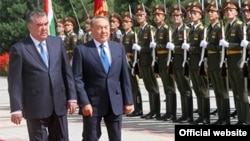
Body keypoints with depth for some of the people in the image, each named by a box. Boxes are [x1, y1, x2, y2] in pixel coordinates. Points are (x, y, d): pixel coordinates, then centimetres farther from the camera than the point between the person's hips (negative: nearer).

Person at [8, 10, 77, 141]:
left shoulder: (57, 42, 7)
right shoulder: (19, 49, -6)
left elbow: (67, 71, 10)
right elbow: (15, 81, -7)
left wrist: (72, 97, 4)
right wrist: (16, 108, -11)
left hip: (59, 104, 4)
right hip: (35, 106, -4)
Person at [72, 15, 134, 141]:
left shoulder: (119, 48, 9)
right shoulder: (82, 50, -4)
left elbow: (124, 76, 10)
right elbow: (77, 79, -8)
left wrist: (128, 101, 6)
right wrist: (84, 102, -15)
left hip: (115, 102, 4)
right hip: (92, 102, -4)